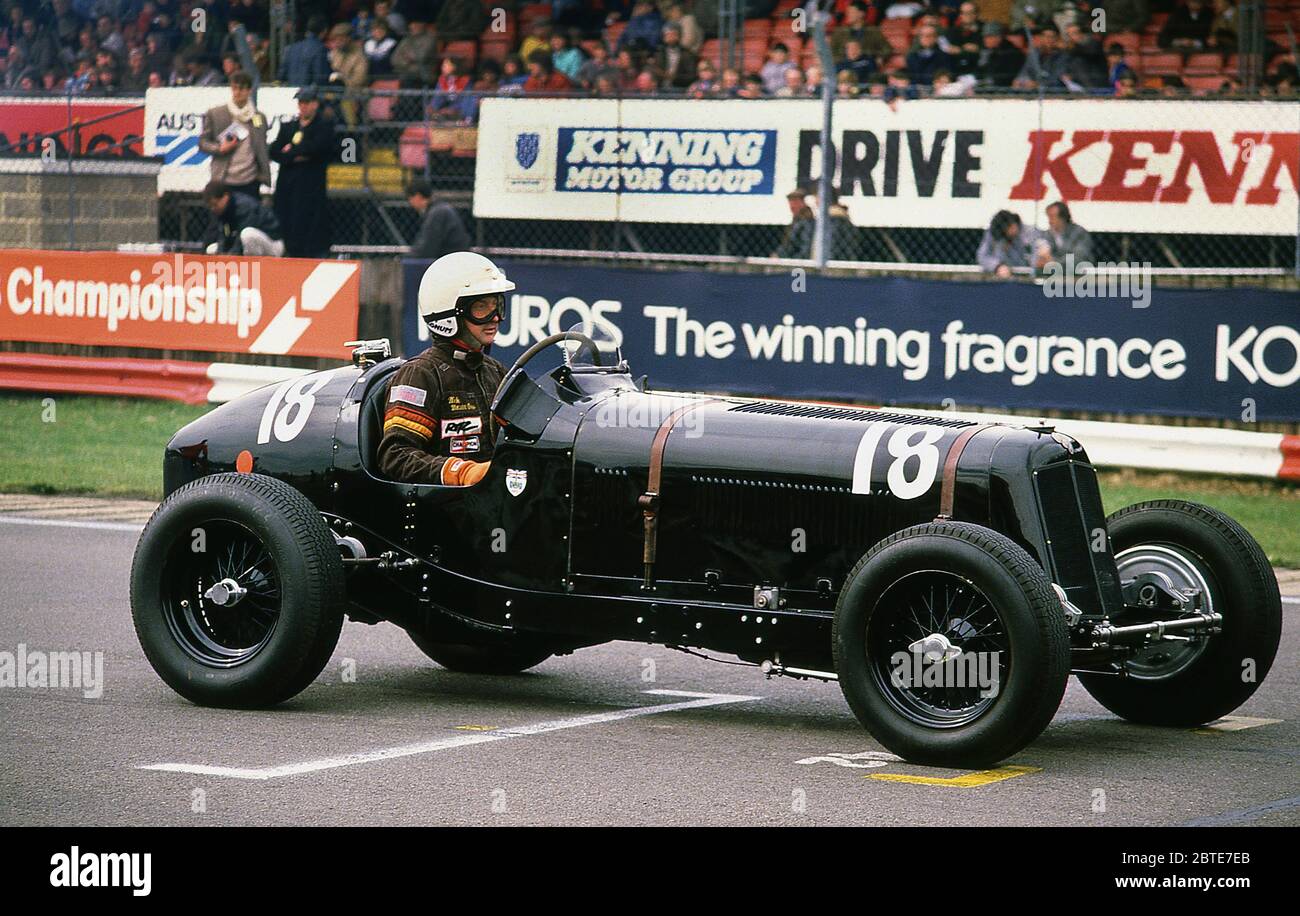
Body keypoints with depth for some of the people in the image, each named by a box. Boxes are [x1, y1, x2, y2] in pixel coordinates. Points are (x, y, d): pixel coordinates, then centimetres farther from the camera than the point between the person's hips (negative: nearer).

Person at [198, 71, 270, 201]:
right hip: (224, 181, -2)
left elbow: (262, 150, 12)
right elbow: (203, 142, 5)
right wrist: (220, 149, -13)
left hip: (250, 181, 2)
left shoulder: (259, 117, 10)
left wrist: (264, 176, 2)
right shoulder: (214, 114, 4)